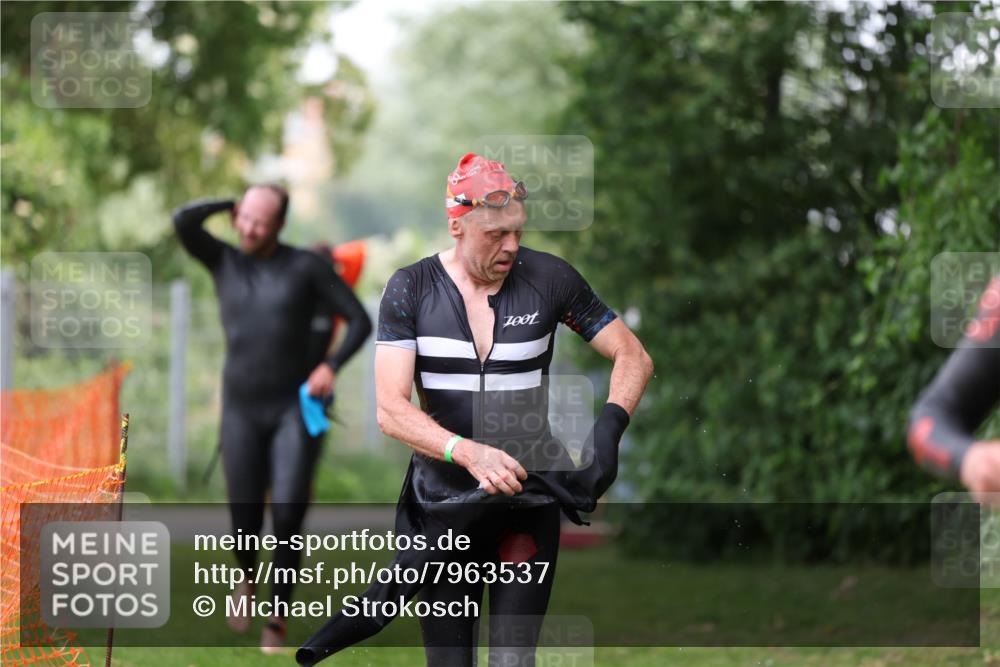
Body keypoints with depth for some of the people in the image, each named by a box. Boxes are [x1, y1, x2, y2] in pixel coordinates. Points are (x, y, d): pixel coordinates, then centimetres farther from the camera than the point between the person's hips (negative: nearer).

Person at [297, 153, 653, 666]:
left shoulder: (548, 278, -3)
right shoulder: (410, 290, -4)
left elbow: (633, 357, 3)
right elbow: (391, 411, -12)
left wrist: (609, 429, -17)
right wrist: (468, 452, -29)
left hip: (529, 505, 0)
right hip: (444, 504, 0)